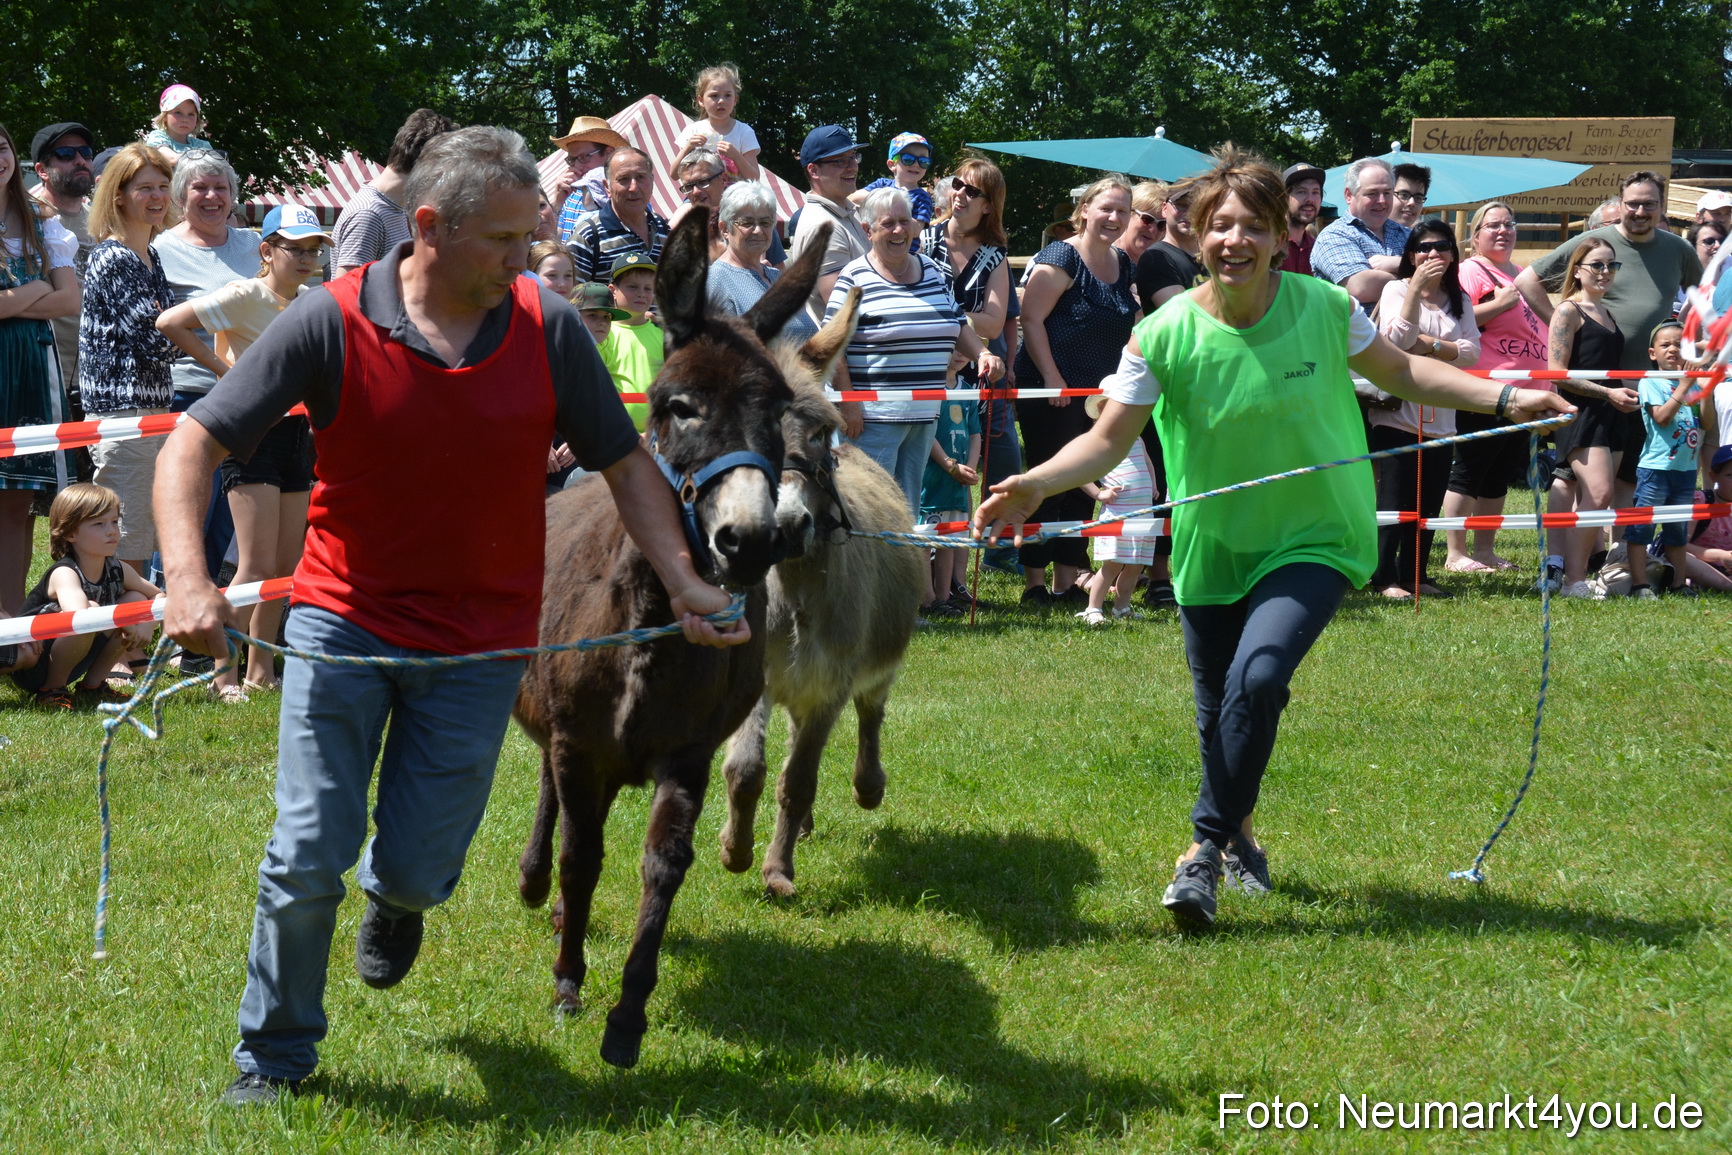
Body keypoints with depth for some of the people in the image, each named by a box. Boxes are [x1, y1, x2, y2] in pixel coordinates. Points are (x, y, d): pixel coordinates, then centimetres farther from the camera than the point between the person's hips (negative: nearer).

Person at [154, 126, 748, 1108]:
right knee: (308, 858, -5)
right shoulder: (330, 323, -13)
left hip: (479, 644, 1)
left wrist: (684, 582, -10)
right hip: (343, 619, -1)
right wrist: (188, 577, -26)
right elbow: (195, 445, -11)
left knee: (416, 868, 4)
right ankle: (276, 1055, 19)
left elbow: (626, 464, 3)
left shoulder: (550, 329, -7)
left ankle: (397, 895, 44)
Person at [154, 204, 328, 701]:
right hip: (252, 431, -7)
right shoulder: (247, 296, -12)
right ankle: (225, 670, -4)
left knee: (288, 565, 8)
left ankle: (260, 668, 18)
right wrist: (223, 368, -17)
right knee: (258, 566, -12)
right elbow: (169, 322, -20)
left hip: (295, 431, 7)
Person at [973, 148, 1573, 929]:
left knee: (1258, 676, -25)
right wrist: (1032, 486, -28)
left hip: (1310, 540, -1)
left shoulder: (1325, 309, -11)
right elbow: (1109, 438, -11)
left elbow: (1398, 372, 7)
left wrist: (1504, 398, 2)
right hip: (1211, 546, 2)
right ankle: (1240, 837, 42)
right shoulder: (1164, 336, -14)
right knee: (1217, 714, 12)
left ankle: (1207, 847, -11)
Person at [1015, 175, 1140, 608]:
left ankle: (1067, 582, 17)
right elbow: (1031, 320, -15)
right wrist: (1052, 379, -19)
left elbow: (1128, 327, 22)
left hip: (1096, 395, 8)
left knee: (1084, 487, 10)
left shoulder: (1124, 265, 13)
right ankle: (1034, 584, 1)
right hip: (1051, 394, -8)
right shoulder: (1060, 258, -10)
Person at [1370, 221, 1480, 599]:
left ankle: (1414, 575, 15)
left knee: (1429, 502, 6)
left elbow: (1472, 352, -1)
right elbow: (1397, 339, -18)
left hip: (1441, 416, 5)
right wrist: (1416, 286, -20)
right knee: (1395, 499, -5)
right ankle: (1385, 578, 0)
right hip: (1397, 411, -4)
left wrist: (1430, 345, -15)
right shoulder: (1397, 289, -2)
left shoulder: (1458, 299, 11)